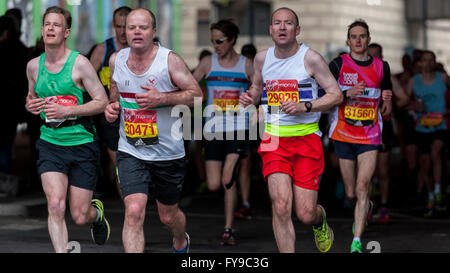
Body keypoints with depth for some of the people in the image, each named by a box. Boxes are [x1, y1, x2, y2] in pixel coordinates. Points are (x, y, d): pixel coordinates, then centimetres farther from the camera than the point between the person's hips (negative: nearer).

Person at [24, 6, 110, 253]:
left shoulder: (79, 63, -8)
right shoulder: (33, 66, 5)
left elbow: (102, 102, -7)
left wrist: (67, 110, -18)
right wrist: (30, 105, -1)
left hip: (82, 143, -3)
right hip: (50, 143, 3)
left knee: (79, 217, 2)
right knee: (55, 205, -19)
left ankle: (97, 212, 39)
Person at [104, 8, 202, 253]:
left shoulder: (169, 60, -12)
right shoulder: (116, 60, 0)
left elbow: (197, 94, -9)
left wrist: (162, 98, -22)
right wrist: (112, 106, -1)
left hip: (168, 152, -1)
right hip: (130, 152, 1)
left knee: (168, 215, 16)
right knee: (134, 211, -19)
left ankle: (181, 242, 52)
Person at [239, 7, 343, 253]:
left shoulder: (310, 58, -6)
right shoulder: (262, 58, 6)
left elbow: (336, 95, -4)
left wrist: (304, 107, -17)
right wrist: (250, 97, 3)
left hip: (307, 140, -2)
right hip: (274, 140, 2)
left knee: (305, 214, -3)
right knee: (281, 207, -15)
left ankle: (319, 219, 37)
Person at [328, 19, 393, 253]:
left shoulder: (381, 67, 6)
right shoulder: (338, 65, 0)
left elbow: (385, 111, 16)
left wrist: (387, 102, -7)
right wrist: (348, 93, -20)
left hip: (370, 137, 0)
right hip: (343, 135, 0)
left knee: (362, 187, -15)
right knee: (351, 193, 8)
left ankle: (356, 242, -15)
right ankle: (366, 208, 44)